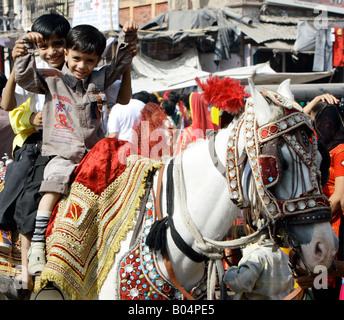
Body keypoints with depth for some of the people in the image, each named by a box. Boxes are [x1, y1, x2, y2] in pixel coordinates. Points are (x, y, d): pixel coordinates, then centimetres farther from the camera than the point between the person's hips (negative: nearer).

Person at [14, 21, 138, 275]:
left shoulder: (99, 80, 13)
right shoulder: (52, 80, 5)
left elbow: (120, 65, 18)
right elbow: (25, 77, -4)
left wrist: (127, 38, 6)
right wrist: (28, 48, -12)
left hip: (94, 152, 5)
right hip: (63, 154, -4)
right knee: (53, 187, -25)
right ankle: (37, 243, -26)